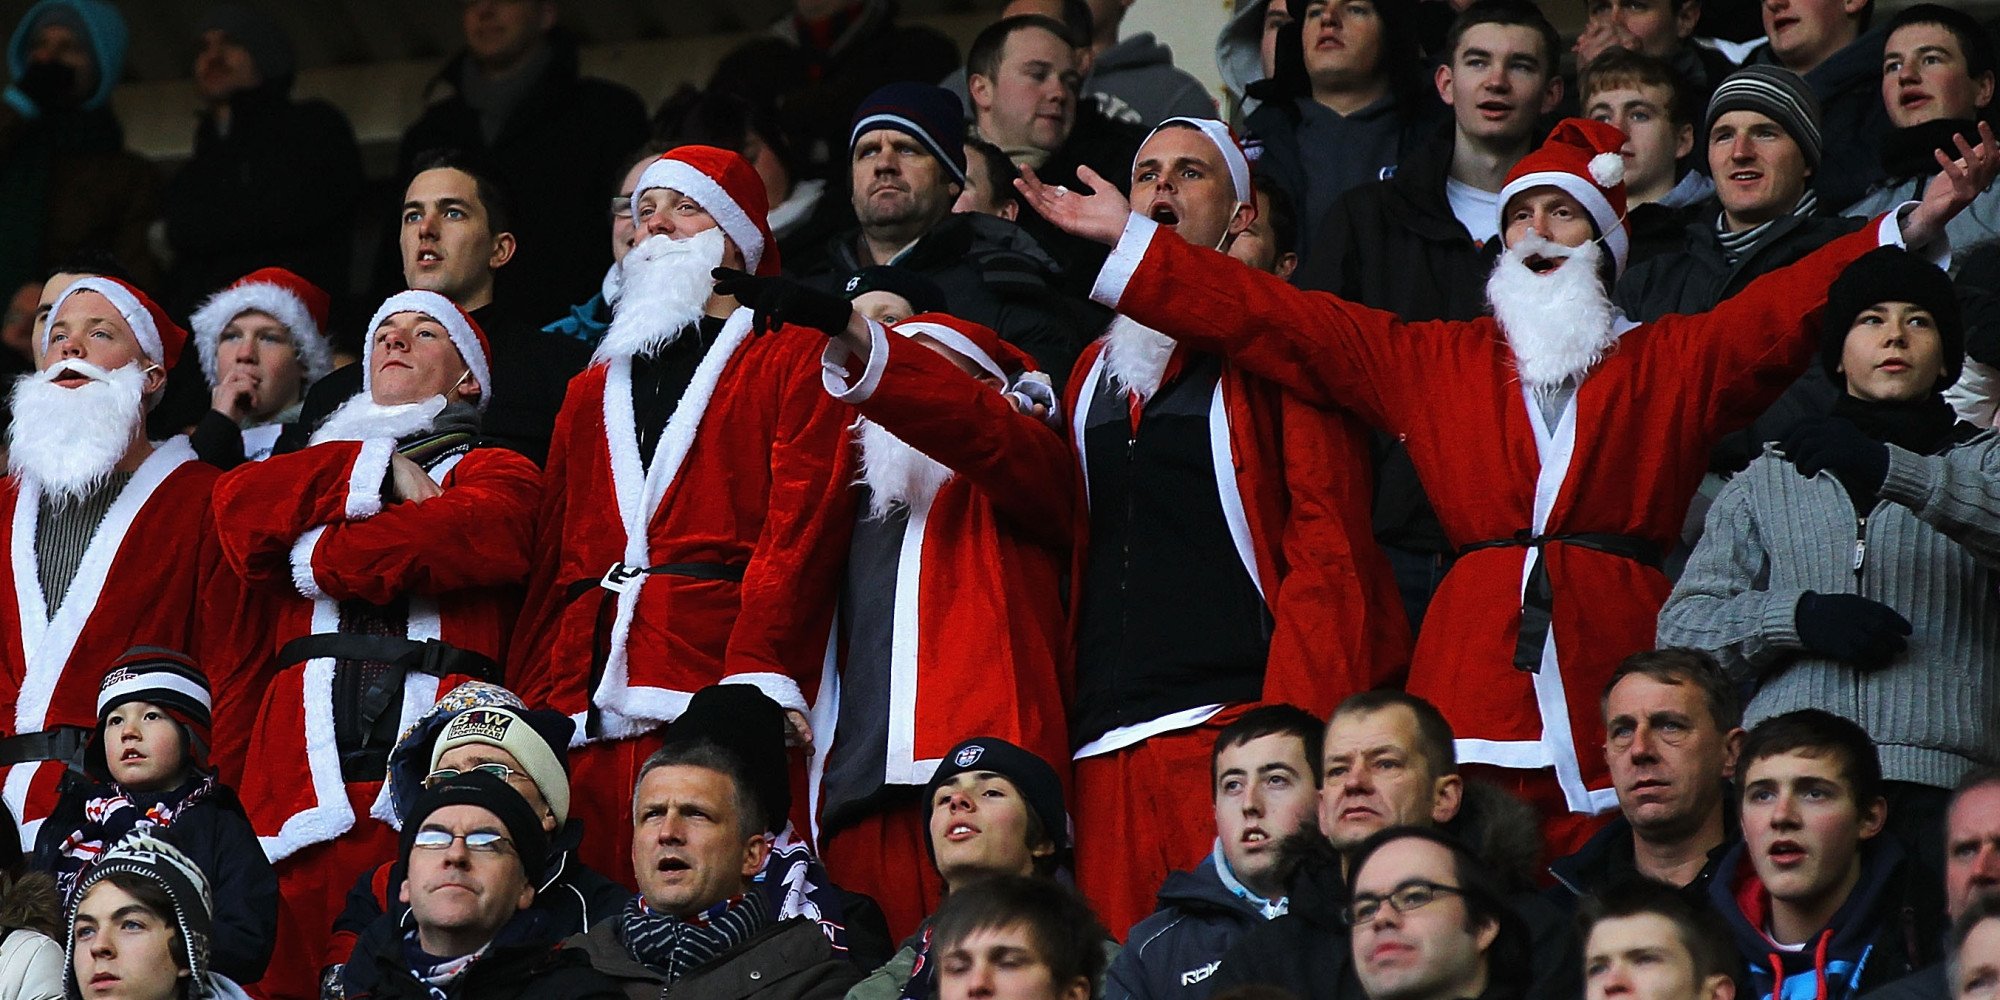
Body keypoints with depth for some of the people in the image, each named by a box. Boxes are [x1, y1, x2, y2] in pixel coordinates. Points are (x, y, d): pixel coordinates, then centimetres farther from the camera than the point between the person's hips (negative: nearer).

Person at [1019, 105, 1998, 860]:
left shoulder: (1675, 360, 16)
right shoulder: (1431, 361, 20)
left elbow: (1789, 305, 4)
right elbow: (1277, 319, 19)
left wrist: (1914, 225, -10)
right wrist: (1131, 239, 15)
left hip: (1615, 665, -1)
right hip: (1474, 663, 1)